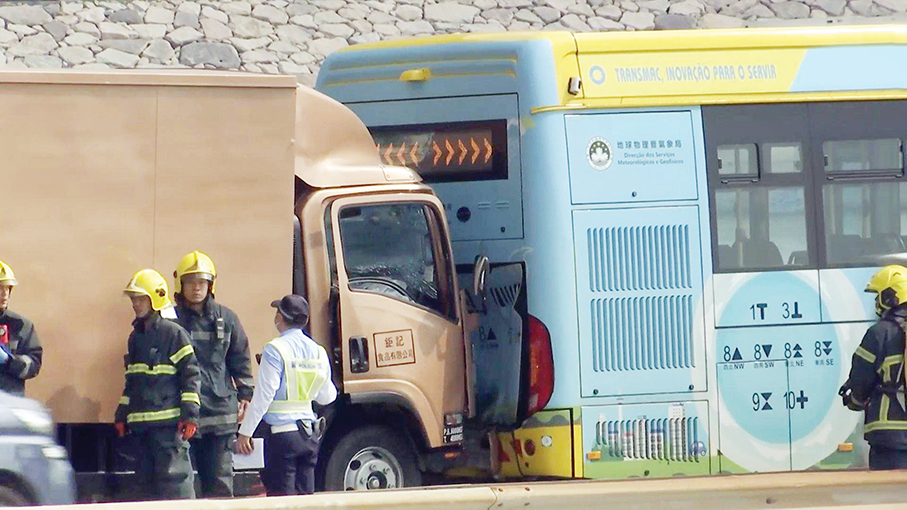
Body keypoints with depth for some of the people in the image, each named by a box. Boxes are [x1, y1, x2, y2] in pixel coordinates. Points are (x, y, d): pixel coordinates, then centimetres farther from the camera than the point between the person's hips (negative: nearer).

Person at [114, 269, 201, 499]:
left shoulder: (173, 333, -5)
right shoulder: (135, 337, 18)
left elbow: (190, 374, -7)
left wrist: (190, 414, -13)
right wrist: (122, 414, 20)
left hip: (168, 422, -8)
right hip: (141, 424, 8)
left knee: (173, 477, -12)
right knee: (147, 478, 8)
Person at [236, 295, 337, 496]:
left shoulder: (276, 349, -10)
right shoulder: (317, 351, 9)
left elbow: (263, 395, -12)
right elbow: (327, 396, 18)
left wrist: (245, 432, -7)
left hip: (283, 433, -6)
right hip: (310, 435, 6)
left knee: (281, 497, -5)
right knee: (305, 495, 9)